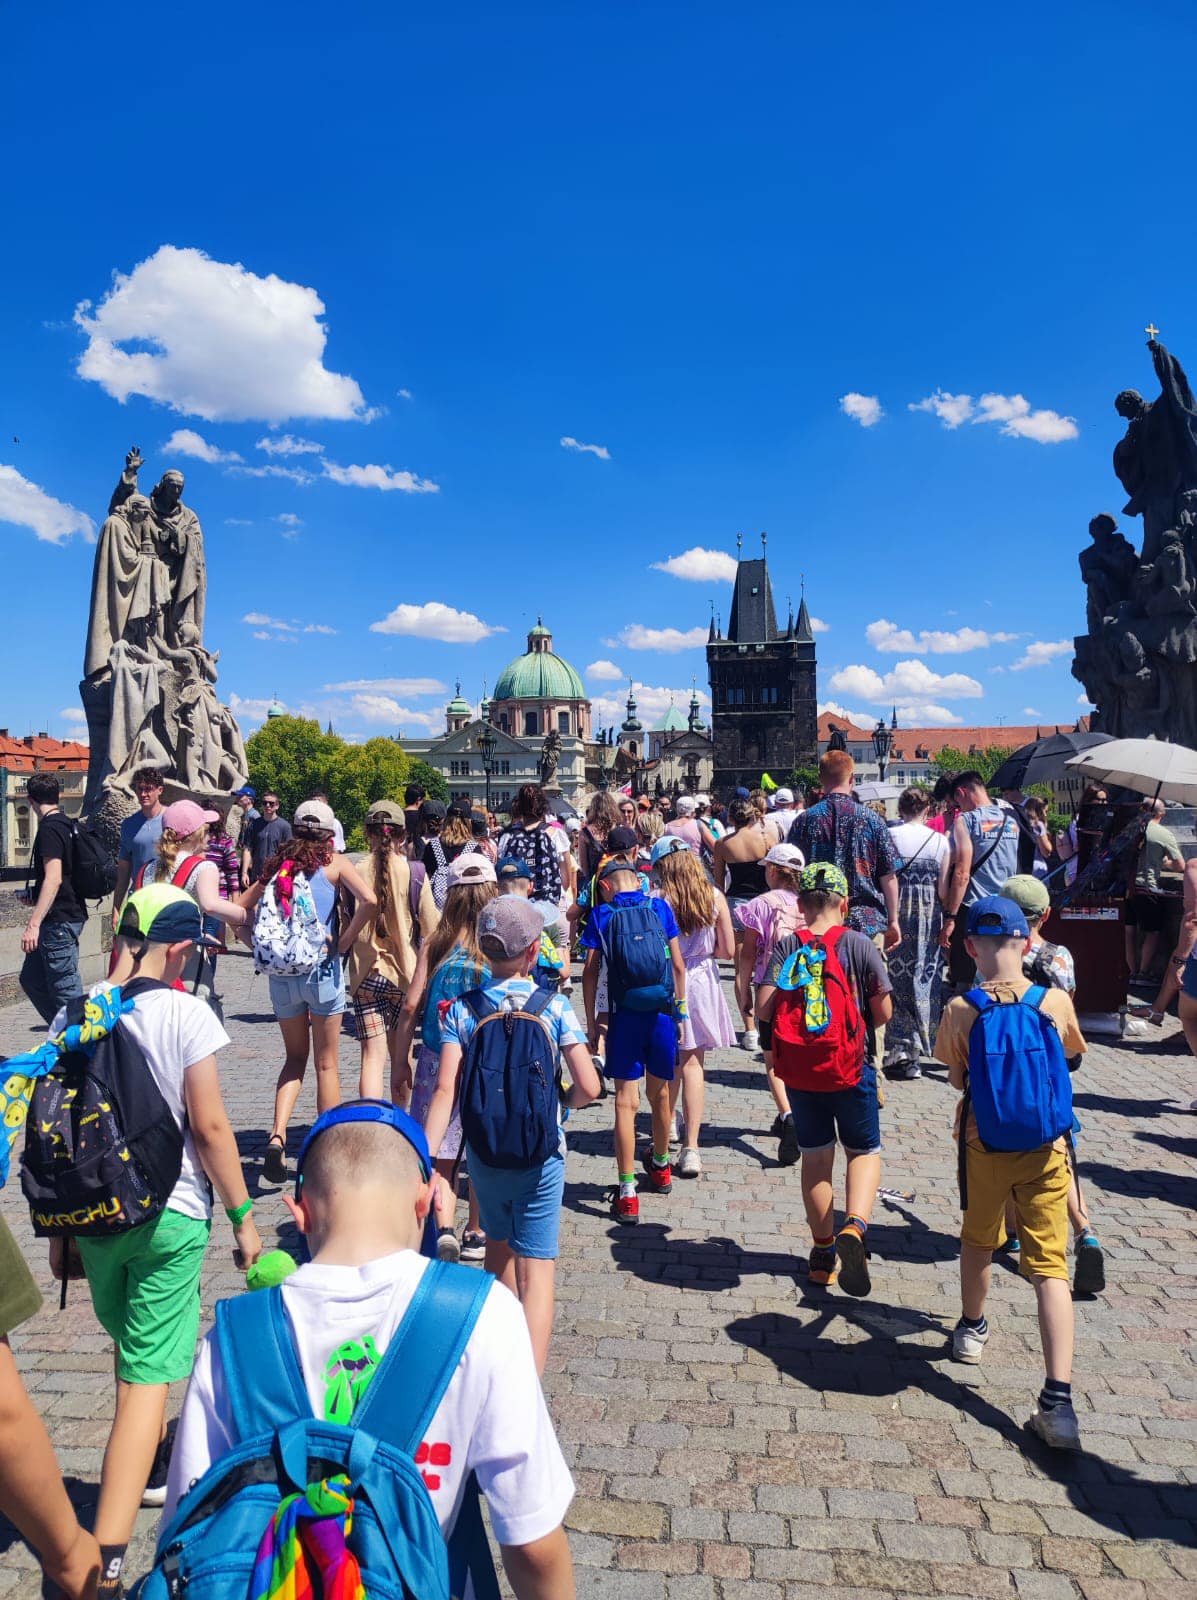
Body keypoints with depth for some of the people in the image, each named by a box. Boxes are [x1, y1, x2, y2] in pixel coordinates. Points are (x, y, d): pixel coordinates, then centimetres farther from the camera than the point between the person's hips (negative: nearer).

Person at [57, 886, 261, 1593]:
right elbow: (210, 1126, -14)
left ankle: (152, 1463, 50)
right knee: (147, 1375, 3)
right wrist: (243, 1215, -4)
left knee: (130, 1339, 28)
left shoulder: (75, 1012, -1)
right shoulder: (184, 1012, -14)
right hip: (170, 1214, -5)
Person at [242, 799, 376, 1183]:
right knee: (326, 1063, 11)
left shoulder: (276, 863, 6)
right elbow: (368, 900, -19)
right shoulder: (333, 862, -3)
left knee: (295, 1057, 19)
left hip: (280, 973, 3)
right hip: (322, 969, -3)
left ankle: (277, 1135, 0)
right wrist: (343, 942, -9)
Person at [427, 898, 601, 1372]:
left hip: (484, 1152, 3)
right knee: (536, 1268, 2)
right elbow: (589, 1087, -12)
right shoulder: (554, 1007, -10)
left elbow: (446, 1089, -15)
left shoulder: (462, 1009, -7)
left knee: (499, 1247, 26)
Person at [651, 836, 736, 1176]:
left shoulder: (658, 901, -15)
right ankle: (690, 1146, 2)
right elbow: (729, 950, -3)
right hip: (701, 983, 1)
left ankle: (668, 1126, 38)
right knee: (693, 1062, 6)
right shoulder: (715, 897, -7)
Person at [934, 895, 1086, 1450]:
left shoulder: (960, 1010, -14)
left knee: (978, 1241, 24)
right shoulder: (1056, 1001, -9)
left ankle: (971, 1330, 46)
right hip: (1046, 1150, 0)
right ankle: (1058, 1400, -5)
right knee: (1049, 1266, 3)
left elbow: (957, 1079, -1)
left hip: (984, 1147, 0)